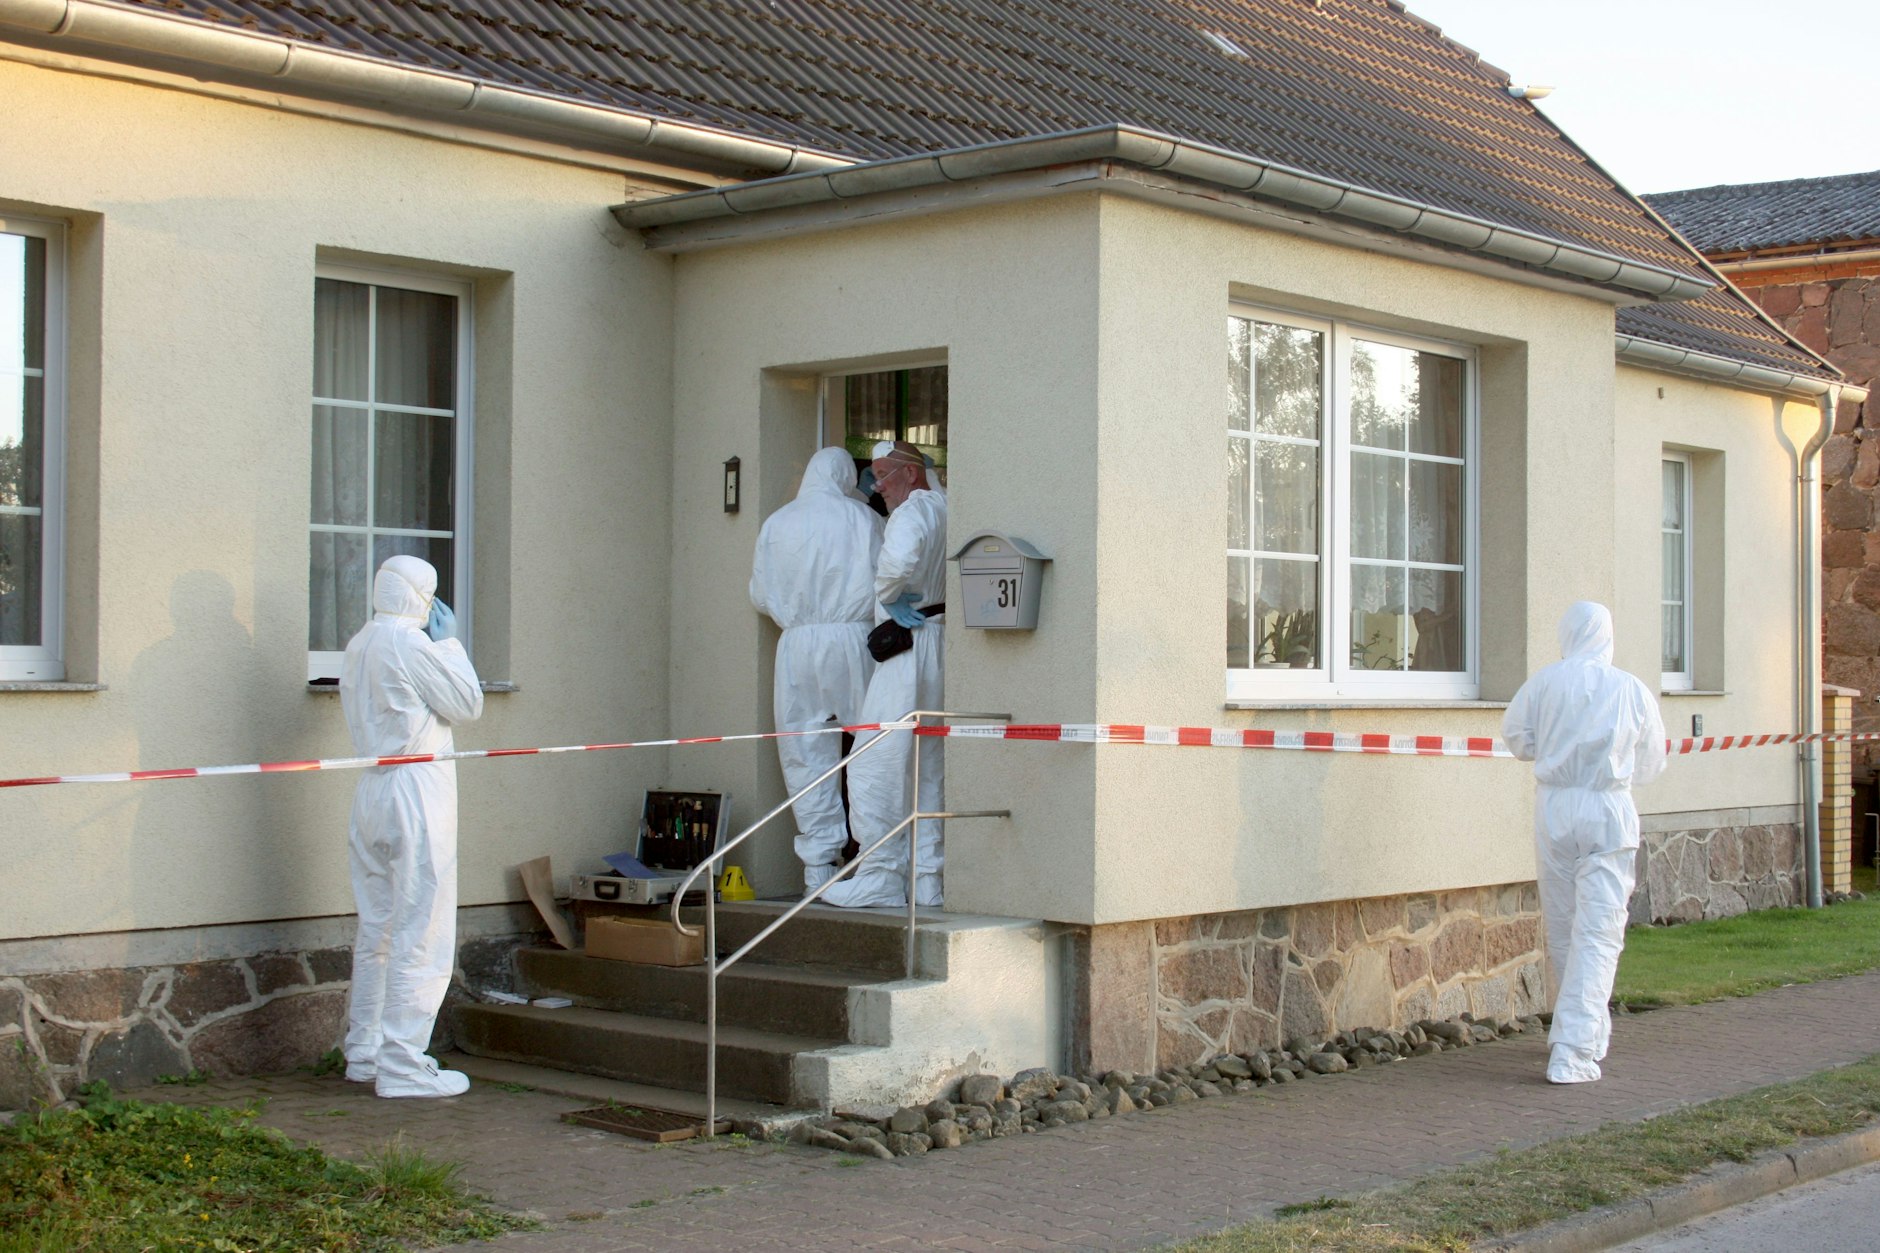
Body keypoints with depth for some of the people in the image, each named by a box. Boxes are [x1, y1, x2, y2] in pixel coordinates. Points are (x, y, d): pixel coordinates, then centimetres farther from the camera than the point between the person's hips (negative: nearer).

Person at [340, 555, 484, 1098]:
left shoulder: (359, 645, 13)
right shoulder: (410, 643, -13)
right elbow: (468, 703, -7)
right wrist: (449, 641, 2)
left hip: (373, 790, 9)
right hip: (417, 793, -9)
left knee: (376, 931, 15)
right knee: (420, 935, -5)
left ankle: (364, 1053, 21)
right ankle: (403, 1066, -5)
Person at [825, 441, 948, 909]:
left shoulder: (913, 511, -11)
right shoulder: (942, 506, 15)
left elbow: (900, 559, -30)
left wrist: (889, 597, -12)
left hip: (909, 647, -9)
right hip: (939, 646, 9)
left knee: (873, 763, -7)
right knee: (927, 770, 11)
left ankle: (881, 877, -7)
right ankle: (928, 879, 11)